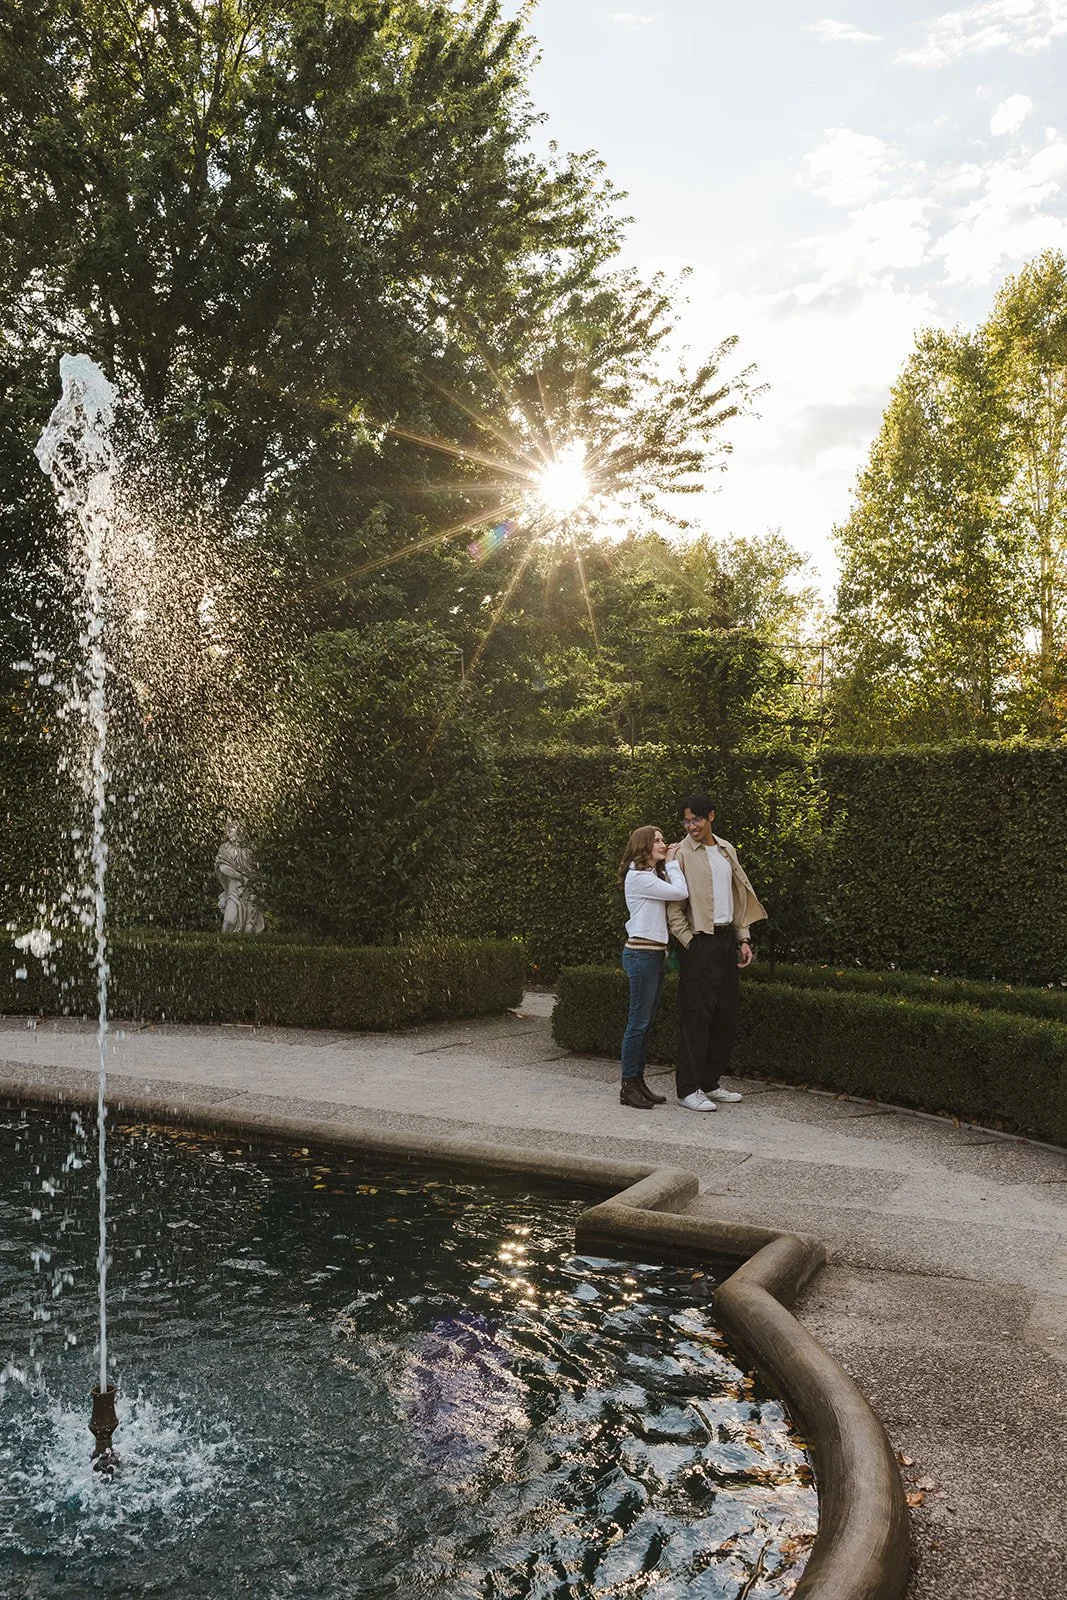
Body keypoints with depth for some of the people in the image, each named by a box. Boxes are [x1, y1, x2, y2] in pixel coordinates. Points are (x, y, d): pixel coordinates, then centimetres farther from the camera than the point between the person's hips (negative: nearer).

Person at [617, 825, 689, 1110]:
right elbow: (680, 893, -18)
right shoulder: (638, 876, -12)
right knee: (639, 1021, -6)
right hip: (641, 953, -10)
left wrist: (671, 864, 7)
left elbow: (674, 899, 9)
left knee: (646, 1022, 11)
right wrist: (671, 863, -6)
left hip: (655, 953, 10)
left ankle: (638, 1081, 15)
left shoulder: (653, 876, 20)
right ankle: (628, 1087, -1)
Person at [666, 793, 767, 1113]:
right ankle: (688, 1089, 0)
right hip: (699, 941, -7)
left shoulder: (727, 851, 14)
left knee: (727, 1013, 8)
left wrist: (744, 939, 11)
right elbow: (673, 907, -9)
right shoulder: (681, 854, -5)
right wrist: (689, 943, -15)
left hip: (727, 939, 7)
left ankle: (710, 1082, 19)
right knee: (697, 1015, -7)